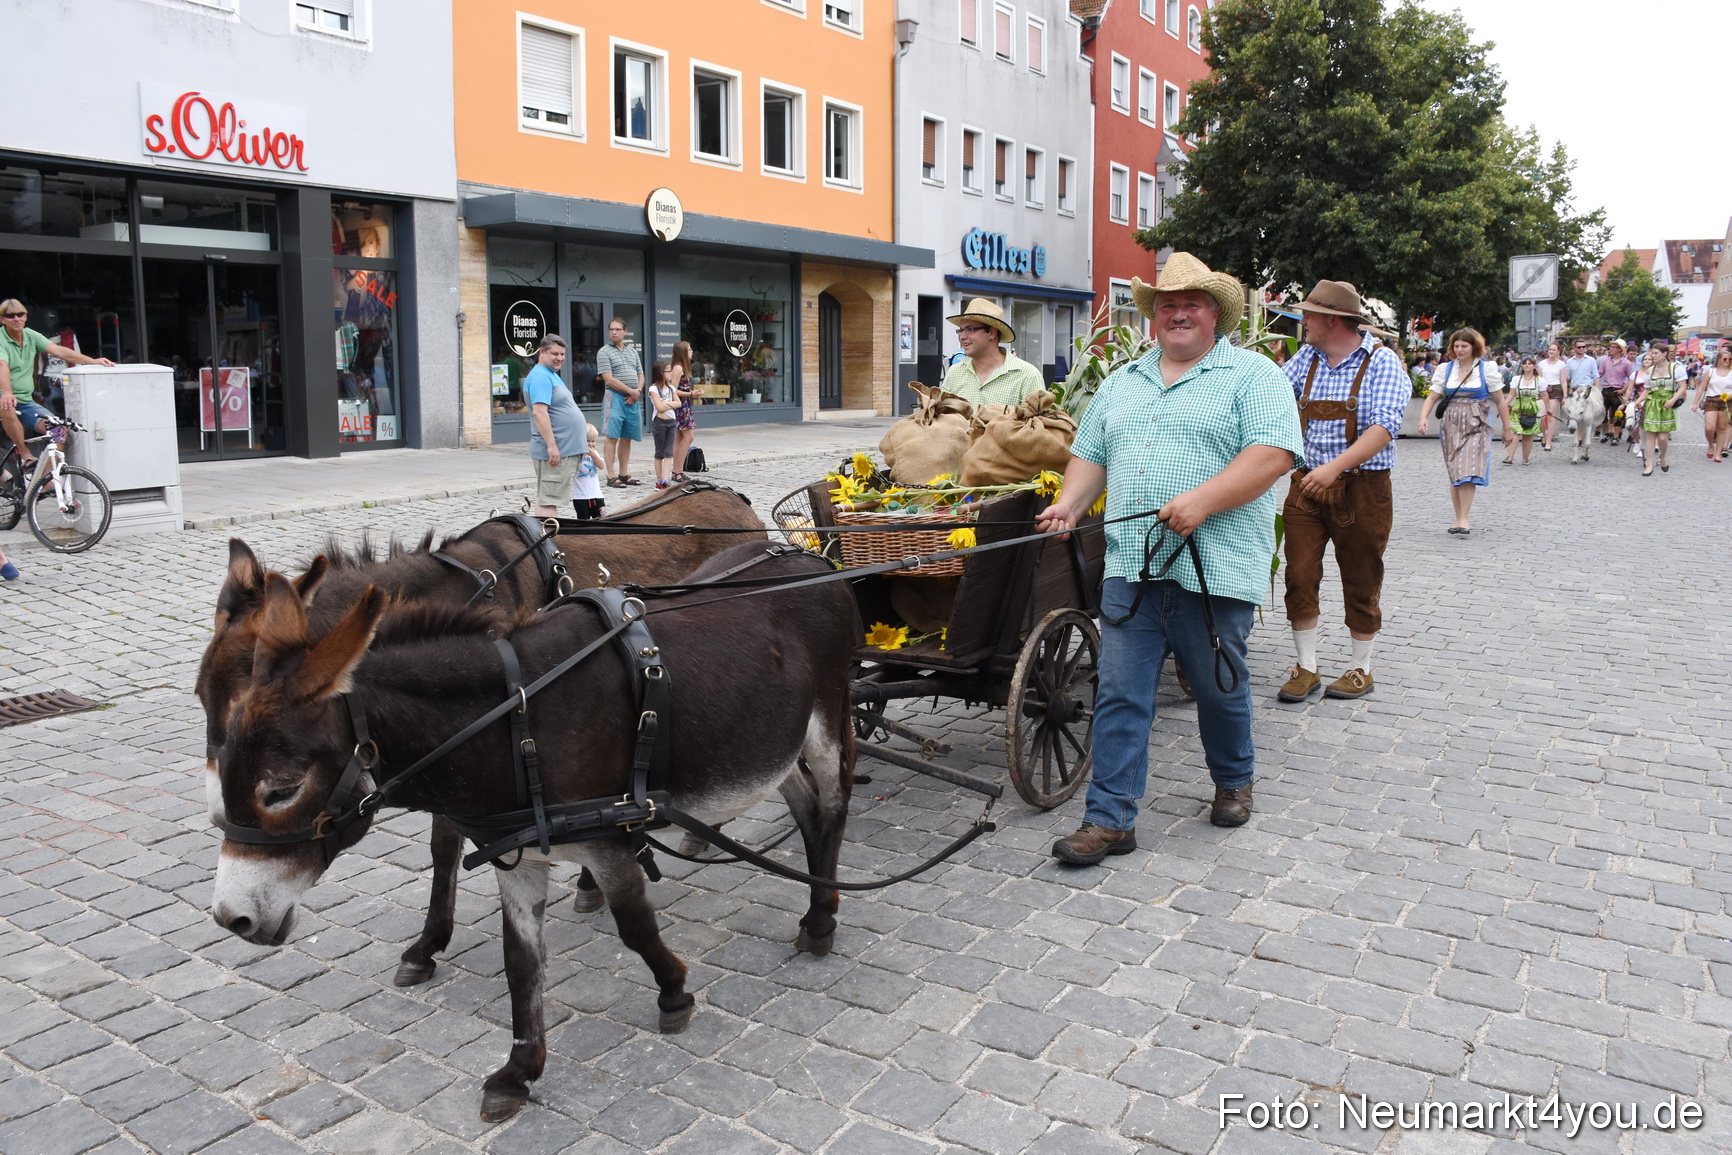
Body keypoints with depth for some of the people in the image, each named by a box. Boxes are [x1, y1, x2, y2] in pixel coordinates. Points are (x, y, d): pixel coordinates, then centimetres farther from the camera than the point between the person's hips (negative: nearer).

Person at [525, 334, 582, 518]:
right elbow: (539, 413, -23)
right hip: (554, 451, -11)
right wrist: (552, 445, -27)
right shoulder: (540, 377, -14)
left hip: (564, 449, 11)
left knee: (547, 498, 15)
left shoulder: (551, 375, 19)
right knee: (548, 500, -10)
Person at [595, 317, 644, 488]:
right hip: (614, 398, -6)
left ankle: (624, 475, 14)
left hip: (632, 400, 6)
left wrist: (638, 391, -3)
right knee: (612, 437, -8)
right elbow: (609, 379, -11)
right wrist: (631, 391, -10)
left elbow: (640, 375, 18)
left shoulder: (632, 351, 18)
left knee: (627, 438, 8)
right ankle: (611, 476, -7)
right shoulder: (604, 352, -2)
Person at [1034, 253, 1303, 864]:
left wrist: (1202, 500, -22)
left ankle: (1234, 781, 37)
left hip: (1215, 568, -4)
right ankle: (1109, 819, 4)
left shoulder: (1252, 374, 0)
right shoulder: (1121, 383, 19)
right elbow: (1090, 455, 21)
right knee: (1119, 694, -1)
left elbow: (1274, 452, -13)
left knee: (1220, 687, 12)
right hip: (1130, 567, 4)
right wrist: (1069, 504, 2)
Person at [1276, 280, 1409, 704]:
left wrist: (1334, 467, -27)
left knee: (1361, 584, 6)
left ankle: (1361, 670, 21)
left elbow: (1384, 428, -18)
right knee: (1300, 578, 2)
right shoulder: (1306, 359, 8)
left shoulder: (1381, 363, -7)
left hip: (1362, 489, -4)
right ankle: (1306, 669, 14)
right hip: (1307, 484, 4)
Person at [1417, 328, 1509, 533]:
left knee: (1468, 471, -14)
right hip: (1451, 425, 3)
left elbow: (1500, 401, 5)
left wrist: (1507, 428, 5)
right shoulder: (1445, 369, 8)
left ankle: (1463, 519, -15)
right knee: (1454, 472, 5)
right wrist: (1423, 418, -15)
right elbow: (1432, 396, 3)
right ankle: (1459, 518, 14)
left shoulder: (1487, 368, 2)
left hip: (1476, 425, -3)